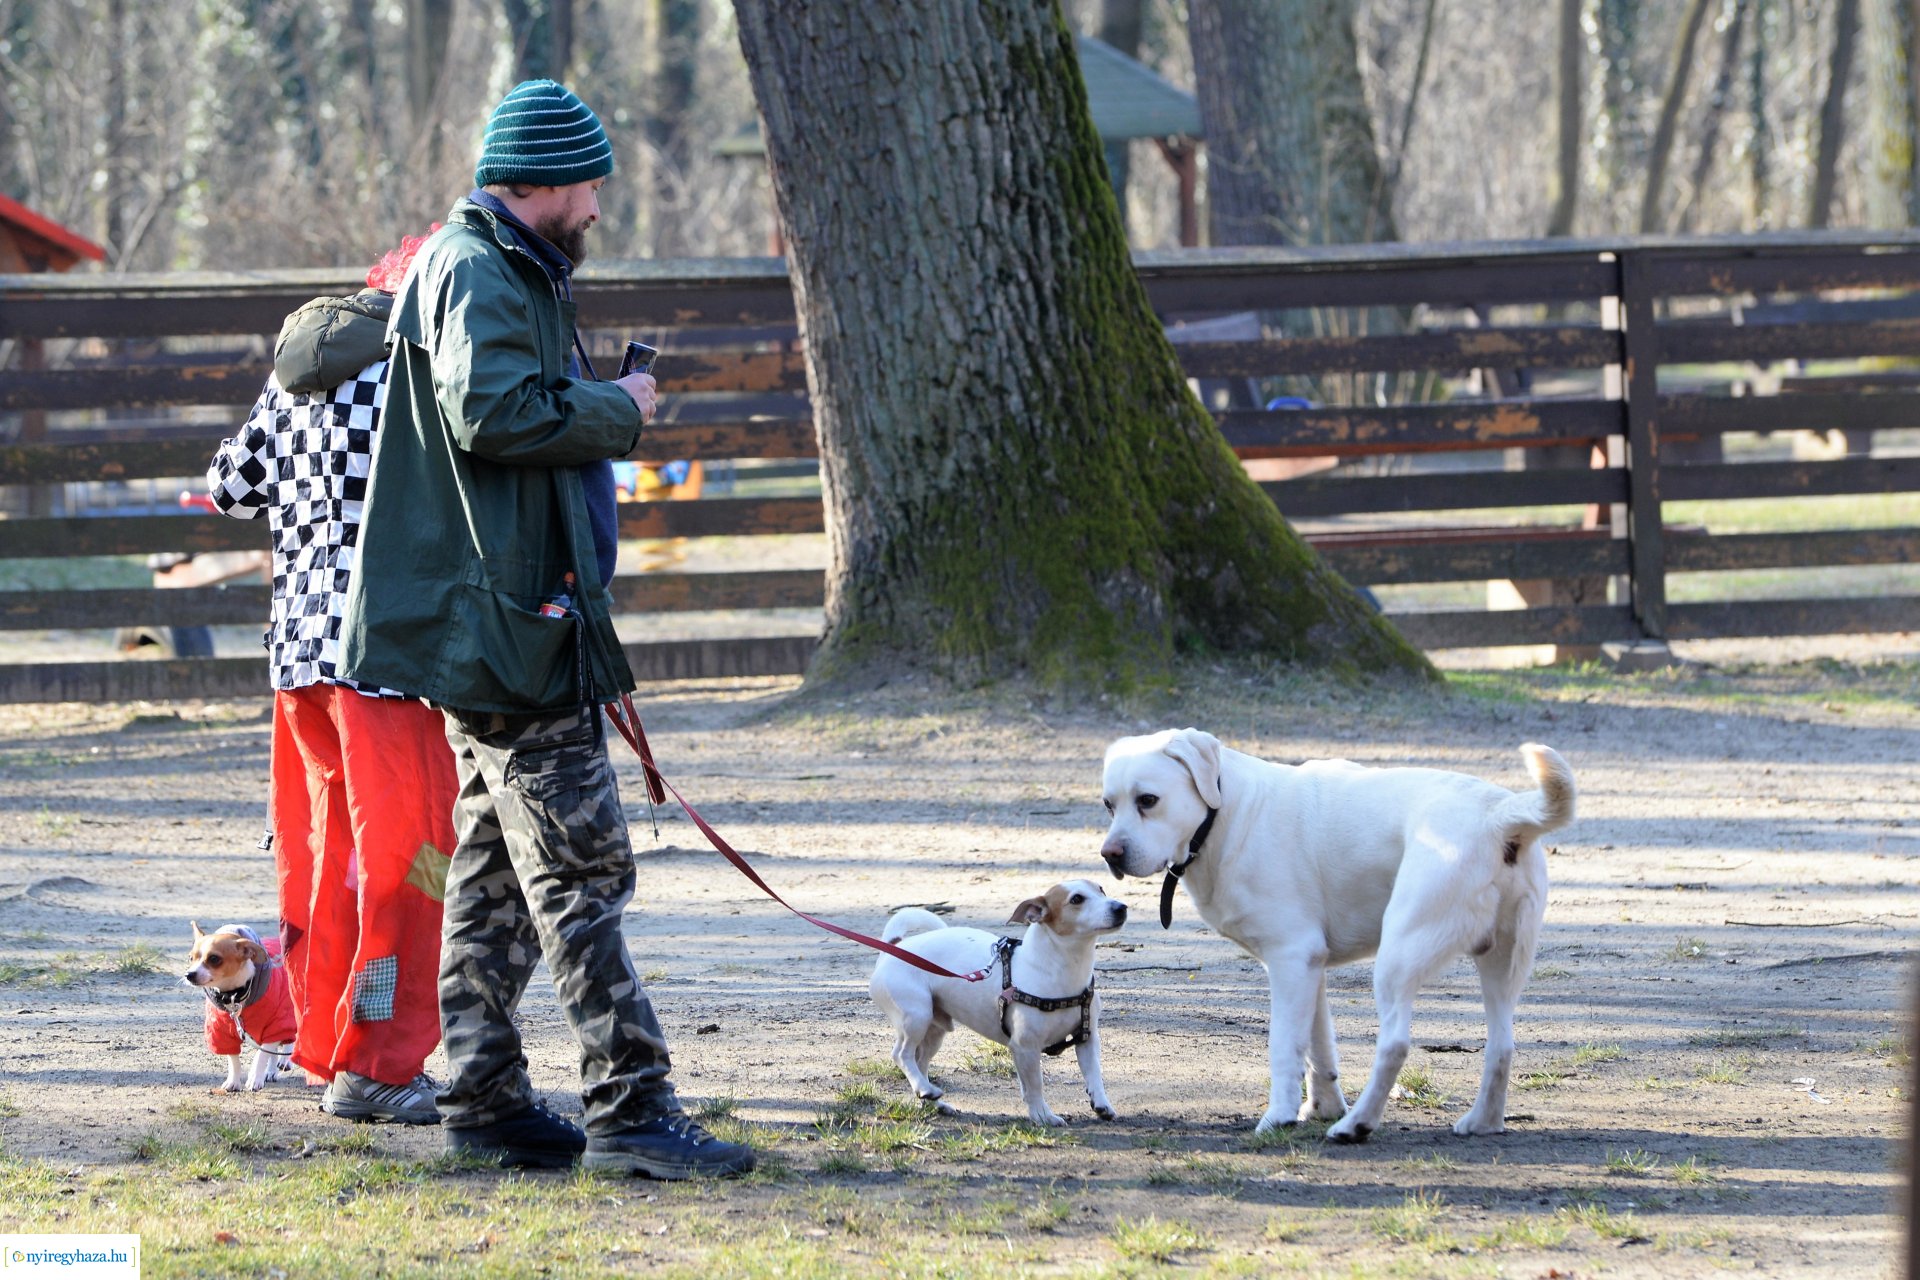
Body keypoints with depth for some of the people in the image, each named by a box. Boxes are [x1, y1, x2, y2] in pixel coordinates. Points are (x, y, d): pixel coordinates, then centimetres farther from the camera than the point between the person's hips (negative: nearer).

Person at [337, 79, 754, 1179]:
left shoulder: (509, 270, 20)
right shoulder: (475, 272, -13)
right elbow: (490, 410, -26)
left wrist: (607, 403, 9)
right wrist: (617, 411, -15)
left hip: (503, 624, 11)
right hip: (507, 629, -11)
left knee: (498, 869, 12)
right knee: (582, 863, -11)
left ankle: (487, 1100, 16)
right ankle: (631, 1108, -12)